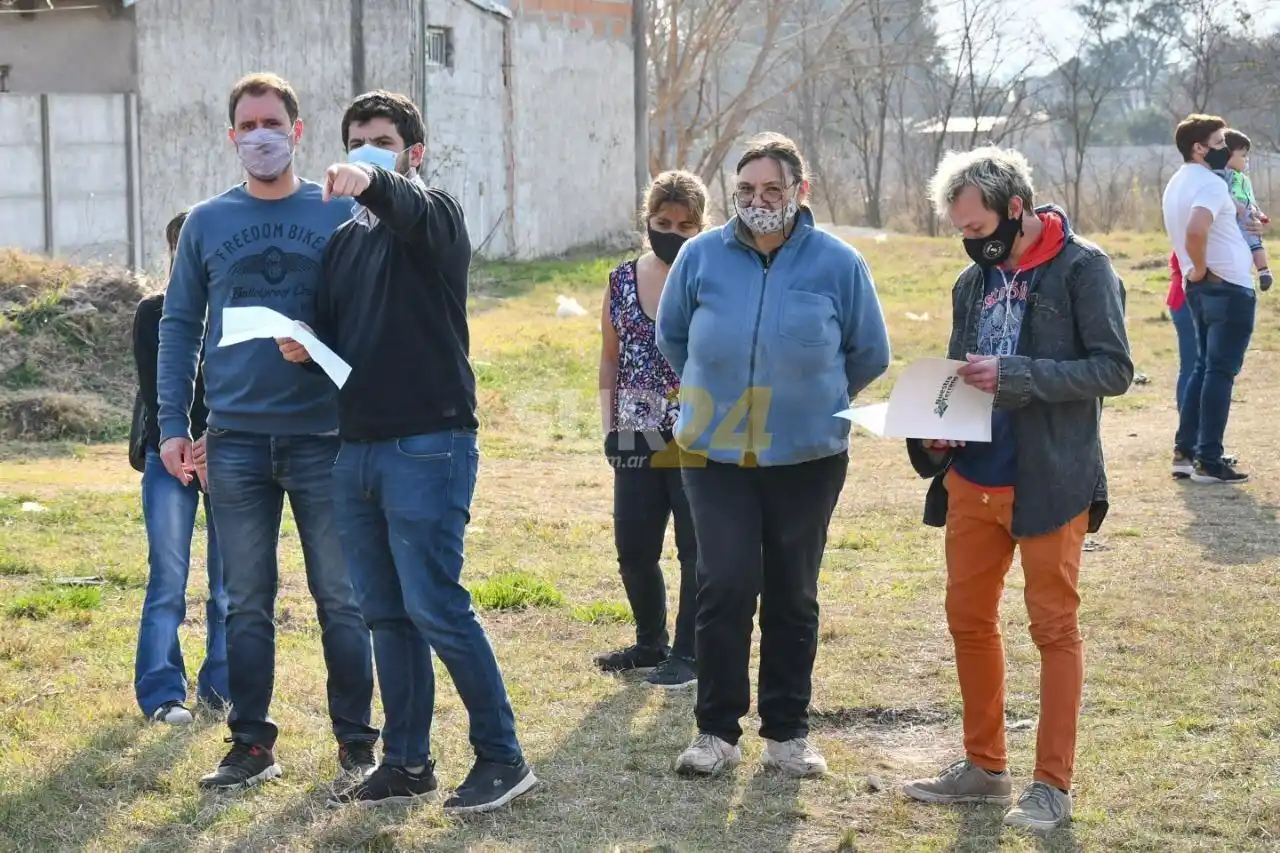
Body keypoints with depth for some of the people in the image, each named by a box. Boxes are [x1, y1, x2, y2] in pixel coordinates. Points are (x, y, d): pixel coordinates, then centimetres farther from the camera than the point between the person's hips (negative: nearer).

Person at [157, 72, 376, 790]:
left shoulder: (339, 216, 4)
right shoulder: (206, 224, 9)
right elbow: (180, 327, 11)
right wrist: (174, 424, 2)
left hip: (324, 434, -1)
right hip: (236, 437, 2)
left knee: (342, 597, 1)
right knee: (247, 602, 7)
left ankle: (356, 742, 11)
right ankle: (252, 744, 15)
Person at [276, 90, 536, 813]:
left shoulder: (434, 215, -2)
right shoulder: (345, 239, 19)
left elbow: (413, 214, -27)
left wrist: (373, 181, -49)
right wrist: (304, 347, 1)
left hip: (428, 446, -7)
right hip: (357, 448, 7)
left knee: (436, 606, -9)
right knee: (386, 615, 9)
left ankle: (503, 756, 0)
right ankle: (407, 763, 17)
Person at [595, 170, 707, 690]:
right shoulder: (622, 281, 7)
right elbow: (610, 359, 13)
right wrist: (610, 426, 6)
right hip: (638, 442, 5)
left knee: (697, 550, 3)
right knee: (633, 550, 9)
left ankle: (688, 653, 15)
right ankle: (651, 643, 28)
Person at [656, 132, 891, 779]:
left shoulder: (838, 264, -5)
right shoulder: (702, 256, -2)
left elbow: (870, 355, 9)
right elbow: (671, 336, 15)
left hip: (808, 457, 0)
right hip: (716, 453, 0)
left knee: (793, 596, 8)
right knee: (725, 586, -7)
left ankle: (788, 732, 19)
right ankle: (717, 730, 6)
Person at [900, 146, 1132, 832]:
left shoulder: (1082, 270, -9)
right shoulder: (974, 281, 10)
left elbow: (1114, 369, -15)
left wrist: (1014, 375, -23)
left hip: (1050, 482, -7)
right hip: (972, 481, 7)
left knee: (1054, 627, 1)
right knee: (968, 619, 12)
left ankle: (1052, 783, 9)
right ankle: (984, 765, 26)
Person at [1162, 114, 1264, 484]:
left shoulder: (1178, 183, 13)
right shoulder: (1210, 183, -17)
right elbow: (1196, 230, -35)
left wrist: (1242, 227, 19)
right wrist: (1200, 269, -20)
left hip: (1203, 289, 9)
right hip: (1229, 287, -9)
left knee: (1204, 368, 16)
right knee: (1221, 372, -5)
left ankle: (1184, 451, 16)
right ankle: (1208, 461, -4)